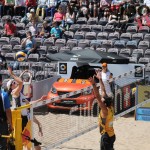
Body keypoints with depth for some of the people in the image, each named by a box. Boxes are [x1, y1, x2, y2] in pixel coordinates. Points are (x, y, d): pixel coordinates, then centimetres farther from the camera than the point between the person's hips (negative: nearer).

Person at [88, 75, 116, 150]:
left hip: (106, 137, -9)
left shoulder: (105, 110, -21)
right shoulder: (110, 107, 0)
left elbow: (98, 97, -31)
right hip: (111, 135, 9)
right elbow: (104, 91, 4)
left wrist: (93, 84, -36)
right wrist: (100, 79, 8)